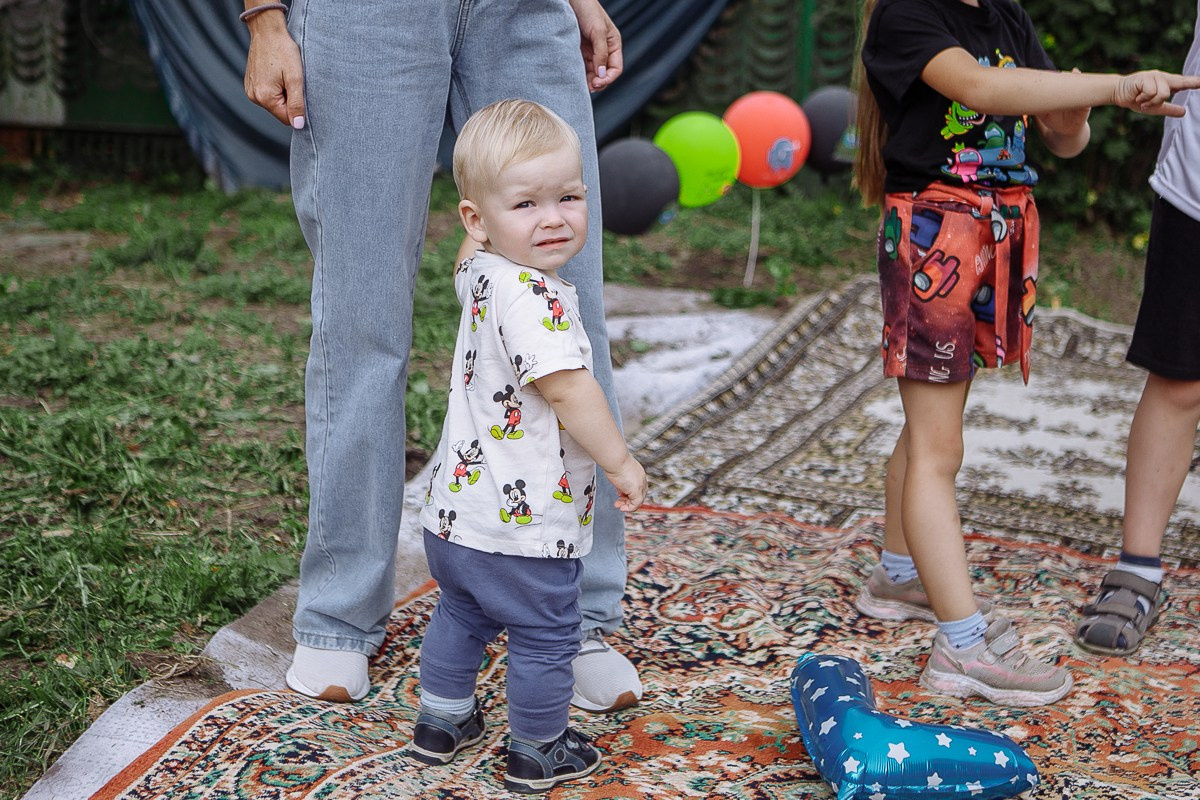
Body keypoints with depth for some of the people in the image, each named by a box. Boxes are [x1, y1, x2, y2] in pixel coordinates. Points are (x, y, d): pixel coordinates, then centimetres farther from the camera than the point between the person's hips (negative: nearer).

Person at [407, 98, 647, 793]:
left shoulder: (480, 275, 3)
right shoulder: (535, 294, -25)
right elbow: (567, 388, -28)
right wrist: (621, 462, -18)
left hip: (458, 512, 9)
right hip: (523, 527, -9)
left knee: (461, 616, 27)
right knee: (546, 637, 11)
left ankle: (442, 721, 43)